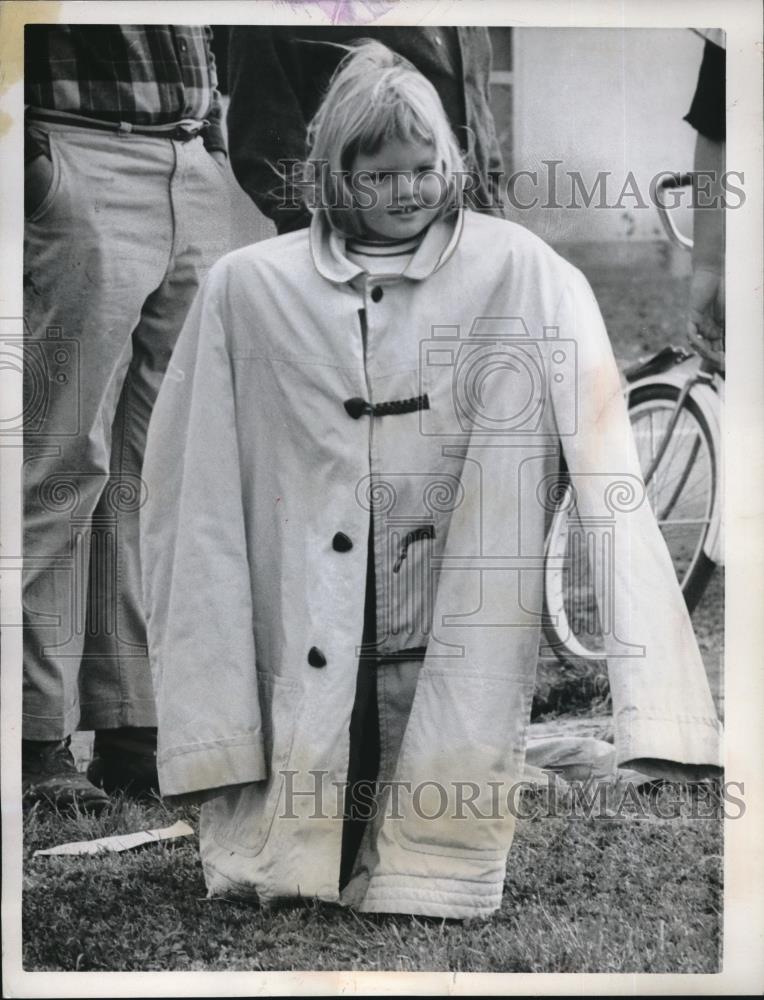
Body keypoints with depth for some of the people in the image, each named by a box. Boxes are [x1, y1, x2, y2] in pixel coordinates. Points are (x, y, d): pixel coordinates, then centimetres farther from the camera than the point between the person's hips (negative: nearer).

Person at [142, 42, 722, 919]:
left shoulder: (517, 272, -4)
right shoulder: (247, 288, 2)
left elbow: (594, 423, -14)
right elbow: (192, 483, 6)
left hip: (455, 640, -1)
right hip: (307, 641, 1)